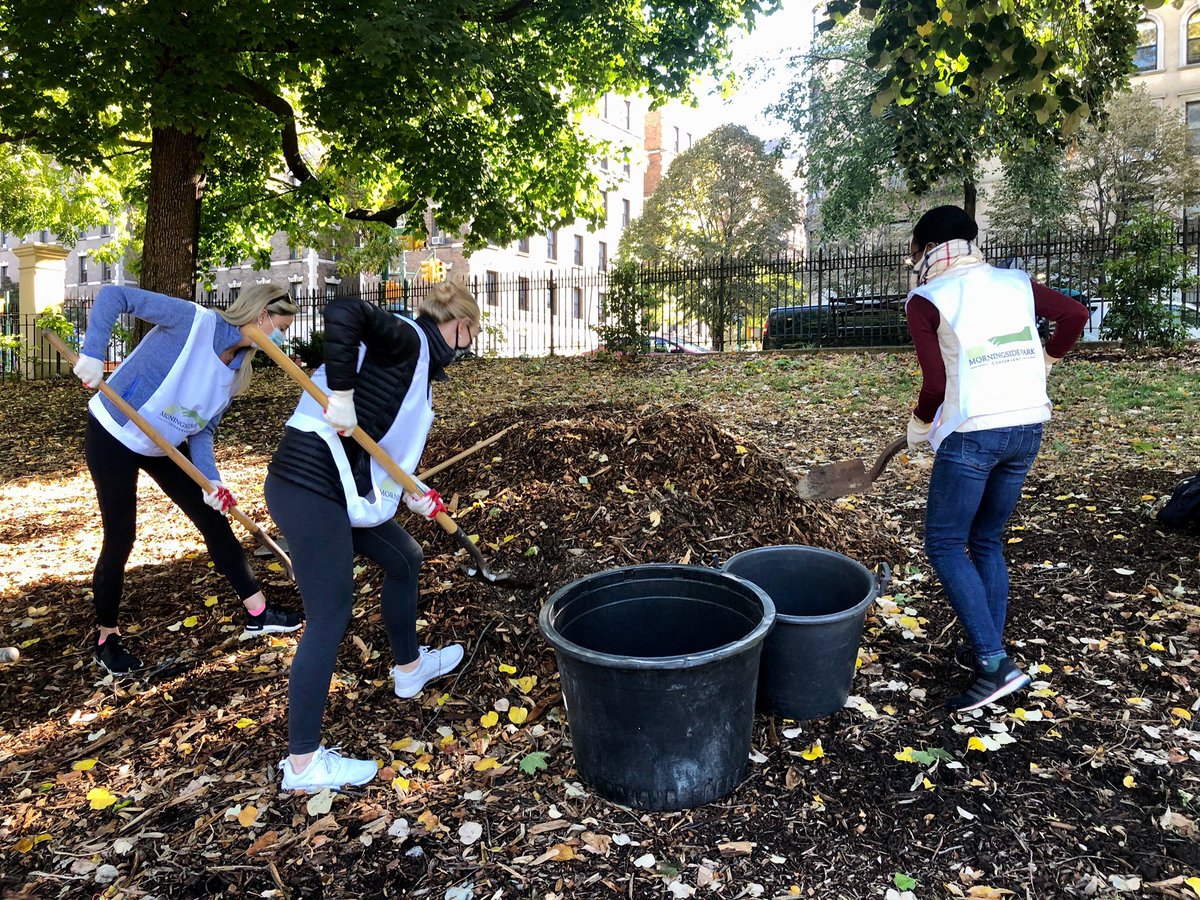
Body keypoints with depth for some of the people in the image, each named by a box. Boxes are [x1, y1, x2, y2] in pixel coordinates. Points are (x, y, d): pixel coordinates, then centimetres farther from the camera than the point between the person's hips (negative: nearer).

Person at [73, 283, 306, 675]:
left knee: (215, 520, 6)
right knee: (120, 539, 1)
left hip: (165, 447, 7)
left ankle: (258, 613, 16)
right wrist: (93, 354, -34)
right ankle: (106, 637, 24)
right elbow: (113, 295, -24)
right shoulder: (195, 320, -23)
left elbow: (203, 430, -1)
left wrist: (211, 481, -15)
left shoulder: (236, 370, -1)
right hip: (113, 437, -7)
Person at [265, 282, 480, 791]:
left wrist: (409, 495, 24)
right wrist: (341, 395, -28)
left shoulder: (415, 363, 17)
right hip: (308, 488, -10)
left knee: (404, 558, 22)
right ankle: (302, 765, 9)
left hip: (334, 488, 10)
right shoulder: (407, 339, -10)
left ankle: (408, 667, 44)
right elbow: (343, 312, -29)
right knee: (330, 617, -4)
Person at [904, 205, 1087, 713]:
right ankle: (992, 660, 20)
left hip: (971, 434, -6)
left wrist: (919, 426, 7)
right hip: (1027, 427, 6)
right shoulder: (1015, 283, 11)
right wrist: (1045, 360, 30)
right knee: (987, 541, 17)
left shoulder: (926, 301, -4)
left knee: (945, 545, 3)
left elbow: (935, 383, -11)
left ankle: (992, 664, -6)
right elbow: (1075, 315, 13)